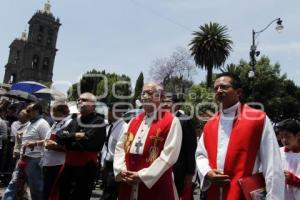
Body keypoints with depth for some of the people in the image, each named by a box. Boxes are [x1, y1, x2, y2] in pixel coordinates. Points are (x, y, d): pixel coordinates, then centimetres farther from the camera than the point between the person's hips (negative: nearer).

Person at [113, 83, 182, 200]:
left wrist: (143, 175, -16)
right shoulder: (134, 121, 11)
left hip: (155, 186, -5)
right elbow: (120, 147, 10)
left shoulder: (171, 122, -8)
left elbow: (169, 155, -15)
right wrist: (121, 170, -5)